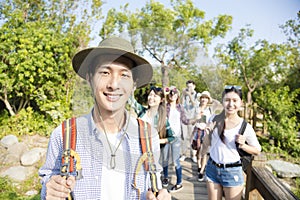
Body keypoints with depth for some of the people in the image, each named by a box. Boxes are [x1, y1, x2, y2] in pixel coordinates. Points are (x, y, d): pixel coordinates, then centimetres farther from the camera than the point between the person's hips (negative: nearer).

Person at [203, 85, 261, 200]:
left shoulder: (245, 127, -13)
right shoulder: (214, 119, -3)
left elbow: (257, 151, 0)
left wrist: (243, 145, -17)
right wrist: (208, 132, -11)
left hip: (232, 172, -3)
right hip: (212, 168, 3)